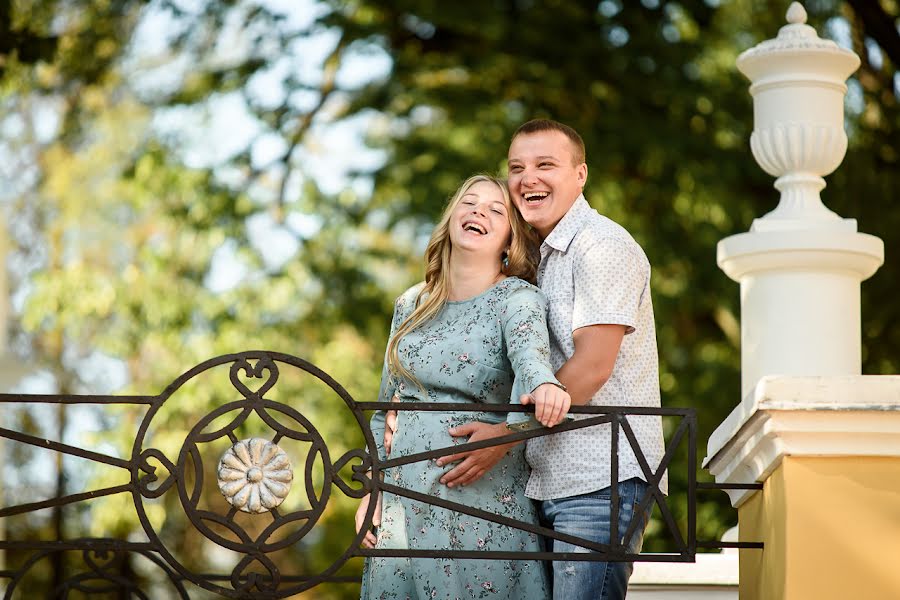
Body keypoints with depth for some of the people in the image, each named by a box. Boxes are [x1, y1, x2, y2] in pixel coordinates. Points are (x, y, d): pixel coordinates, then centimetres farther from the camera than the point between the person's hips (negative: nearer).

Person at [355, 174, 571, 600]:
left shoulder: (517, 299, -4)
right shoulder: (412, 305, 12)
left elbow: (528, 347, -27)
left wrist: (543, 383, -50)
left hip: (482, 497, -5)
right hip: (404, 500, 5)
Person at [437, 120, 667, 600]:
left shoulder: (601, 246, -7)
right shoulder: (545, 258, 22)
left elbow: (592, 367, -16)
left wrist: (505, 435, -12)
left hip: (601, 482, -9)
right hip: (552, 483, 9)